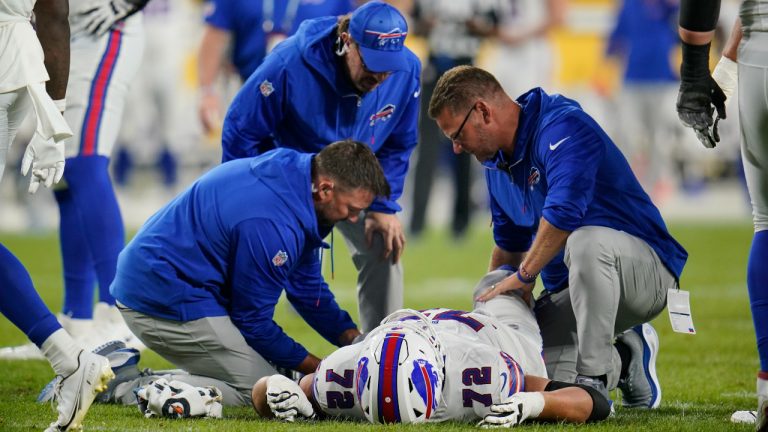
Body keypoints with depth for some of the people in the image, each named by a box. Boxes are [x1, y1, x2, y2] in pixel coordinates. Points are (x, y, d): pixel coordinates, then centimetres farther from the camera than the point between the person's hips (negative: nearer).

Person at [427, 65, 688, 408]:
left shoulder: (561, 127, -19)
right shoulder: (496, 161, 11)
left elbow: (563, 212, -32)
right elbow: (508, 244, 24)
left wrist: (524, 277, -21)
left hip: (646, 274, -8)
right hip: (569, 293, 8)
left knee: (586, 241, -41)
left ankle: (594, 379, -29)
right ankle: (623, 359, 15)